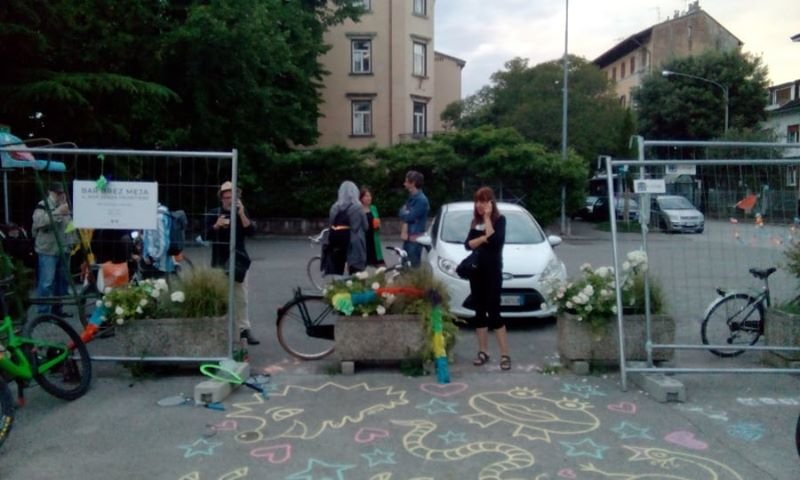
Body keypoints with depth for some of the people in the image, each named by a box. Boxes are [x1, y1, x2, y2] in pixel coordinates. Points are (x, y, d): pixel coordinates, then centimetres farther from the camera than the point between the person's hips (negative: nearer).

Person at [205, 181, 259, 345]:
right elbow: (207, 236, -4)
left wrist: (241, 214, -19)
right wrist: (216, 226, -21)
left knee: (241, 298, 2)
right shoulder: (213, 214, 2)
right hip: (220, 261, -1)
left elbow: (251, 231, -9)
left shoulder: (242, 213, 6)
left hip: (239, 260, 1)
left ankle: (244, 329, 7)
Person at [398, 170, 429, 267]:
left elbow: (410, 217, -20)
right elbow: (406, 216, 10)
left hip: (416, 238, -9)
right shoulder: (411, 197, 13)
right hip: (407, 236, 9)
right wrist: (404, 231, -5)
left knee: (413, 265, -5)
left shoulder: (421, 199, -16)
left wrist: (403, 212, 0)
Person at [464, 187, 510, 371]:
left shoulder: (499, 220, -4)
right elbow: (468, 244, 1)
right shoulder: (475, 222, 12)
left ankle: (505, 355, -3)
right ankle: (483, 352, 16)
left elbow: (495, 241, -21)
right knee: (479, 312, 8)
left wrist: (487, 218, -16)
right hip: (476, 271, 6)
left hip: (493, 272, -6)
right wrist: (483, 238, -16)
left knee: (493, 312, -8)